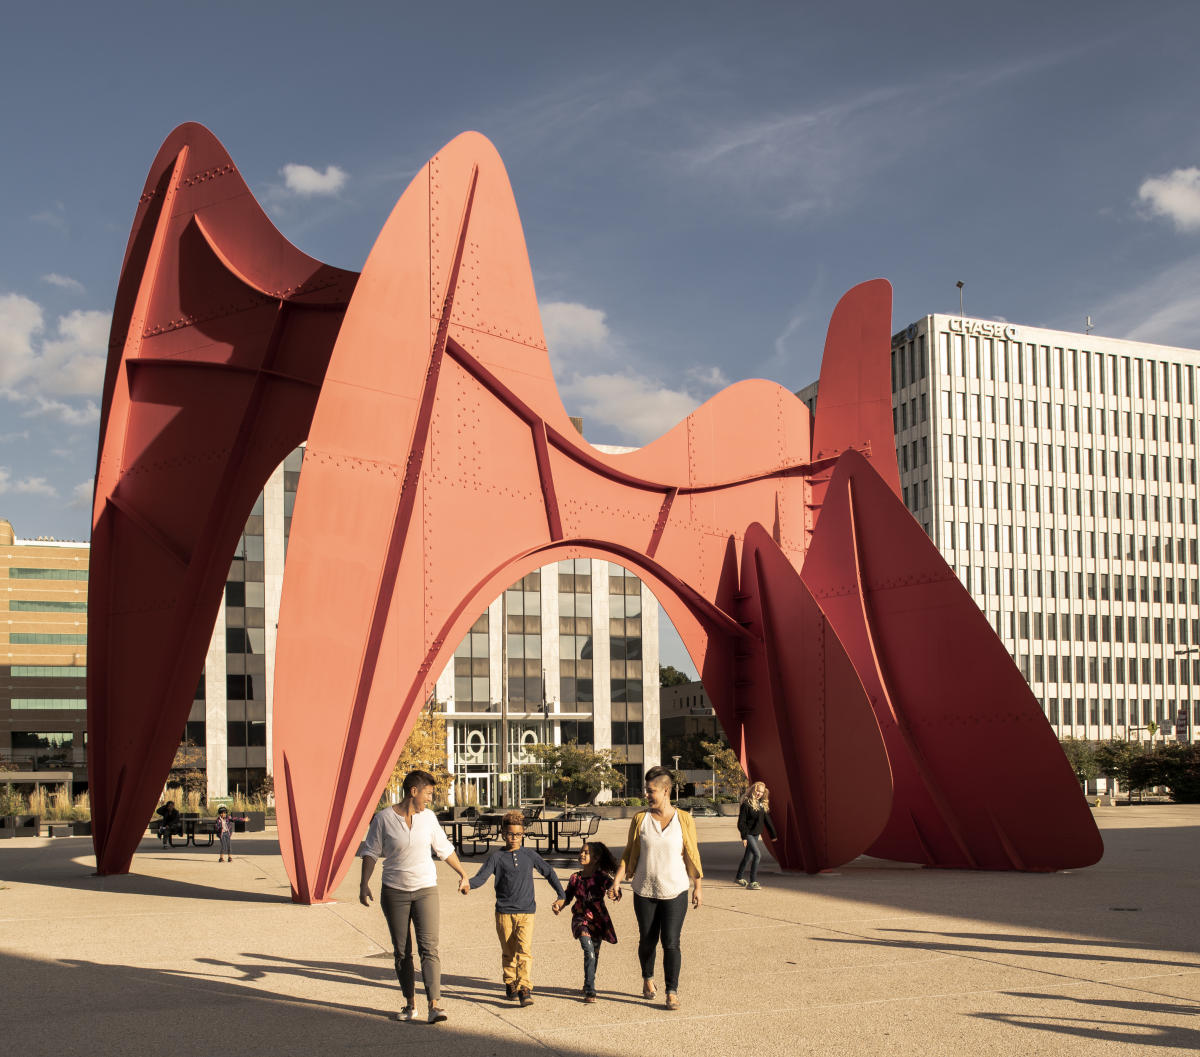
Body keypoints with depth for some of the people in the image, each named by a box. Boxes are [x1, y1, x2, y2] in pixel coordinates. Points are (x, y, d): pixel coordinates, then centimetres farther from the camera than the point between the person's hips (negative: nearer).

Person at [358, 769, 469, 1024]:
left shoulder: (428, 817, 4)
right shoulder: (384, 818, -5)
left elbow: (444, 849, 16)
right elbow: (370, 852, -1)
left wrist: (463, 874, 23)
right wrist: (365, 883, -11)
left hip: (425, 890, 1)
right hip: (394, 891, -1)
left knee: (429, 947, -11)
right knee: (402, 951, 5)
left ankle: (435, 1005, -16)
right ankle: (410, 1003, 17)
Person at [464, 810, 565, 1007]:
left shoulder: (529, 855, 8)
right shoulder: (497, 857, 2)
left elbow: (549, 872, 18)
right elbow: (482, 875, -9)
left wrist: (561, 895, 16)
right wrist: (469, 884, -31)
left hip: (526, 911, 0)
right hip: (504, 911, 0)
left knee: (524, 950, -13)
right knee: (509, 952, 9)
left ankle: (524, 988, -16)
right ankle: (510, 984, 27)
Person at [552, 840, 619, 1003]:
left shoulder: (602, 877, -5)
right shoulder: (575, 878, 2)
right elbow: (567, 897, 4)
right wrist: (558, 904, -16)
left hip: (598, 920, 0)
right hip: (581, 919, 0)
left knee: (594, 953, 13)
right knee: (589, 951, -19)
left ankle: (588, 987, 36)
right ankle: (590, 990, -18)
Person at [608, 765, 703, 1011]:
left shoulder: (684, 820, -3)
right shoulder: (640, 819, -1)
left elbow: (692, 855, 4)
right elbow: (629, 854, 5)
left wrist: (698, 887, 6)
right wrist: (616, 881, -3)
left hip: (675, 892, -2)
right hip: (645, 892, 2)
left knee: (671, 943, -8)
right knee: (647, 940, 10)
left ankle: (672, 992, 4)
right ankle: (647, 978, 37)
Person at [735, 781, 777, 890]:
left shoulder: (763, 804, 8)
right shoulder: (746, 804, -13)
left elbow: (767, 820, 13)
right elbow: (741, 822, -14)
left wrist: (773, 835, 11)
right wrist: (744, 837, -17)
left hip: (757, 835, 7)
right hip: (749, 834, -7)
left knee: (748, 857, 16)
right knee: (757, 855, -16)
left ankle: (739, 878, 32)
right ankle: (753, 881, -12)